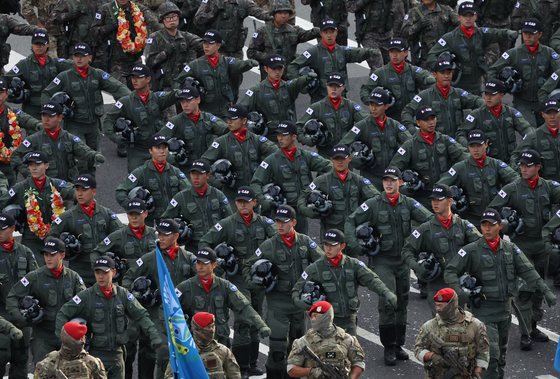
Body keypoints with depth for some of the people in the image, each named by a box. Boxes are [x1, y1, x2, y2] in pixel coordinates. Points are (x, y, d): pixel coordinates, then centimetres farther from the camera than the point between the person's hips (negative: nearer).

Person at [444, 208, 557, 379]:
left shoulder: (510, 249, 6)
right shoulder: (472, 250, -6)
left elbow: (528, 271, 2)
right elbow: (450, 271, -7)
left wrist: (546, 290, -9)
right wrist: (459, 292, -25)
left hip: (504, 307, 5)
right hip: (484, 310, -5)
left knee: (501, 353, 14)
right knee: (491, 354, -15)